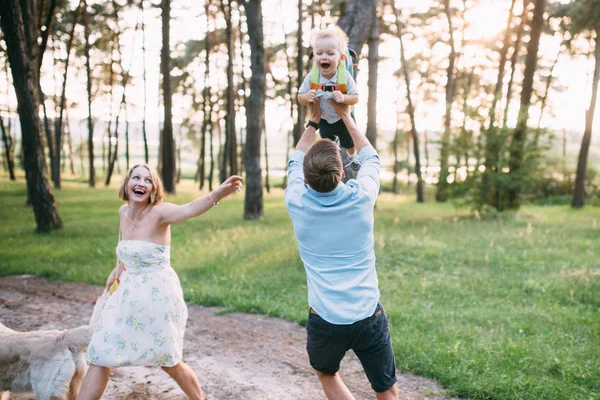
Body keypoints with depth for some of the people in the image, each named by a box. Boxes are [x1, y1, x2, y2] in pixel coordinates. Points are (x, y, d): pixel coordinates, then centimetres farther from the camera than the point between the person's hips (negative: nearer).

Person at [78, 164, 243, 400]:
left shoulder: (159, 212, -19)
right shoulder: (123, 211, 1)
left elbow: (190, 209, -41)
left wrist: (219, 193, -60)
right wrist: (118, 268, 28)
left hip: (158, 294, -6)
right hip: (128, 294, 6)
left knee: (169, 363, 10)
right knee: (100, 355, 6)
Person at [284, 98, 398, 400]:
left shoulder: (296, 202, -7)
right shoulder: (361, 197, -8)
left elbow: (295, 162, 16)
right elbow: (370, 158, 15)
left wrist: (314, 120, 26)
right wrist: (346, 116, 23)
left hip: (324, 320, 1)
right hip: (369, 317, 0)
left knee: (326, 374, 29)